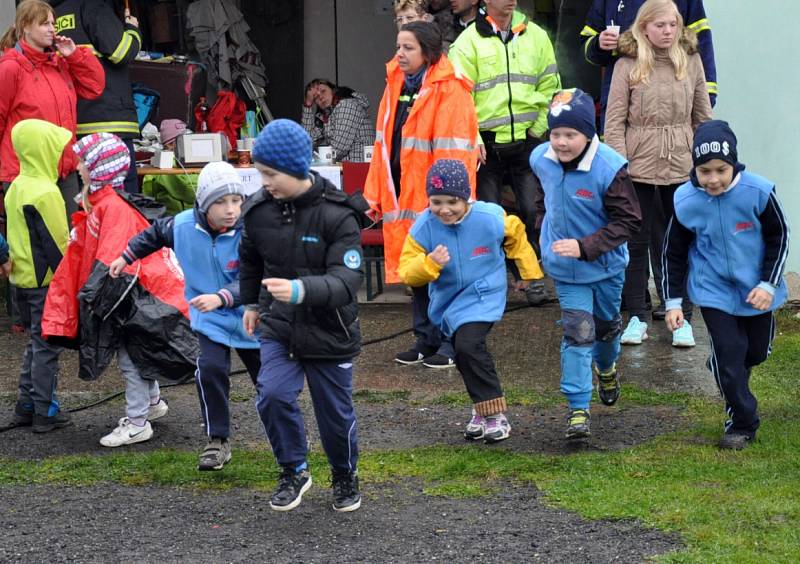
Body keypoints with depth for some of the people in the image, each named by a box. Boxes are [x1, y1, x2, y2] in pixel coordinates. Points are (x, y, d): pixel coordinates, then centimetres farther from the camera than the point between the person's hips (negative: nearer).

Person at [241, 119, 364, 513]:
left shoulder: (336, 215, -20)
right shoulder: (259, 208, -6)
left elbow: (347, 281, -29)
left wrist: (301, 290, -45)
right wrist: (251, 302, 26)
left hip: (329, 332, -3)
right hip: (279, 328, 3)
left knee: (335, 412, 9)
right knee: (273, 395, -18)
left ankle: (345, 476, 37)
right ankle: (294, 472, 5)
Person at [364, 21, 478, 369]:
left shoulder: (449, 91, -12)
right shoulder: (396, 86, 11)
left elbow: (453, 150, -16)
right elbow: (384, 144, 15)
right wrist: (375, 195, 12)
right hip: (403, 195, 7)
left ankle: (452, 345, 8)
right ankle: (426, 341, 24)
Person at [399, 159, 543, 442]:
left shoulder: (490, 218, -20)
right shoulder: (423, 228, -17)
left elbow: (515, 234, 2)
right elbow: (407, 272, -15)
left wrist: (531, 271, 14)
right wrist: (429, 264, -37)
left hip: (483, 294, -4)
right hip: (447, 300, 4)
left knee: (469, 346, -24)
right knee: (464, 355, 16)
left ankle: (495, 415, -15)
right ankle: (482, 409, 39)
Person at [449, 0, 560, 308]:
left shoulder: (535, 35, 6)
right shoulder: (468, 41, -3)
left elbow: (550, 85, 10)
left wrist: (539, 127, 1)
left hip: (526, 139, 2)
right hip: (486, 142, -1)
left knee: (530, 210, -1)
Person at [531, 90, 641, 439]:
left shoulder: (609, 168, -27)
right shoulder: (541, 160, -11)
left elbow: (628, 220, -23)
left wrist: (585, 246, -30)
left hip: (605, 265, -1)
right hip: (565, 267, 1)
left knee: (606, 325, 22)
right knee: (577, 332, -8)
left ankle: (606, 368, 54)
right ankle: (578, 408, -4)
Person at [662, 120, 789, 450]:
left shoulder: (758, 192, -21)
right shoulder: (686, 201, -16)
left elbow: (778, 237, -5)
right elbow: (674, 253, -2)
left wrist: (768, 284, -10)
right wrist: (673, 302, -2)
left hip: (756, 290, 1)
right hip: (714, 291, -1)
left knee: (757, 352, 16)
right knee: (729, 353, -8)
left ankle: (728, 374, 49)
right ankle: (742, 422, 6)